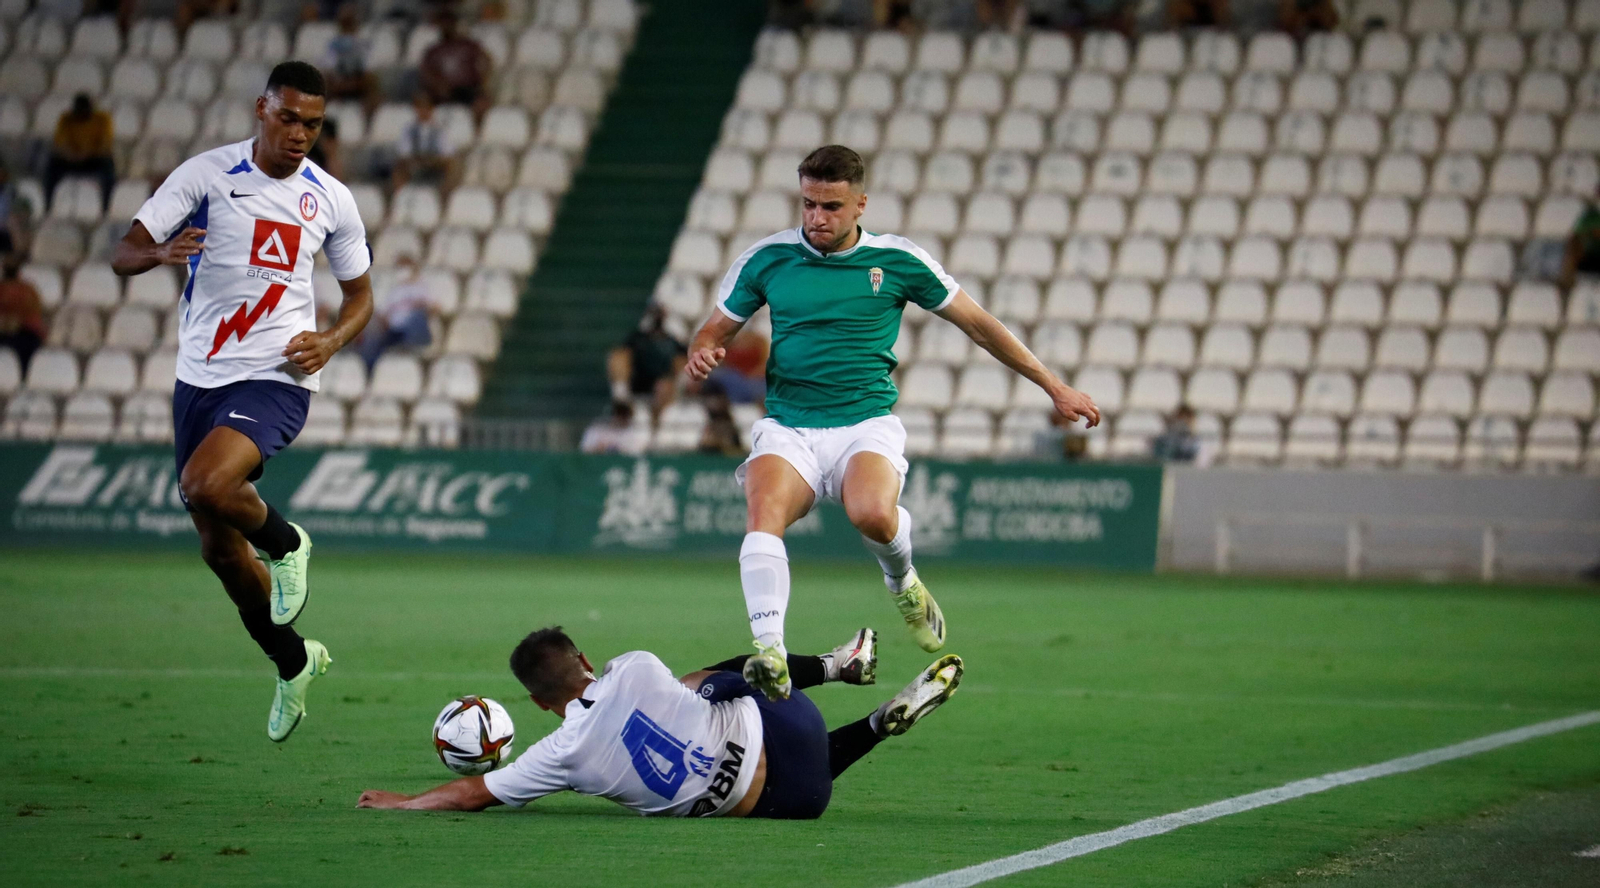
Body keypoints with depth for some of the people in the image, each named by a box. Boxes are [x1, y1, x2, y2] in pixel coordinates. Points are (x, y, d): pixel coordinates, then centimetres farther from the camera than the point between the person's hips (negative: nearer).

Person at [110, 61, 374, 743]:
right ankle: (293, 662, 32)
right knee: (219, 549, 10)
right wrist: (160, 252, -31)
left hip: (275, 378, -3)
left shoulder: (330, 199, 1)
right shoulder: (206, 174, -3)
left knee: (205, 485, -31)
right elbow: (122, 255, -7)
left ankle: (286, 545, 0)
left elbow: (360, 295, 15)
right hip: (200, 377, 3)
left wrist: (330, 342, -6)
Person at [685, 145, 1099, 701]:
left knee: (873, 514, -32)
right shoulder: (766, 258, 6)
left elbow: (977, 322, 11)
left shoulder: (898, 260, 3)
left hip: (866, 424, -1)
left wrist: (1055, 387, 14)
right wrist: (703, 354, -11)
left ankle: (902, 581, 3)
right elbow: (717, 328, 16)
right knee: (763, 513, -32)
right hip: (787, 426, 1)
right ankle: (769, 649, -40)